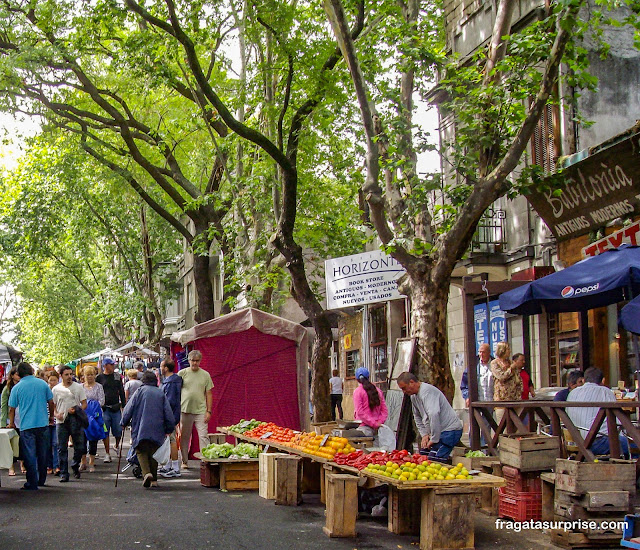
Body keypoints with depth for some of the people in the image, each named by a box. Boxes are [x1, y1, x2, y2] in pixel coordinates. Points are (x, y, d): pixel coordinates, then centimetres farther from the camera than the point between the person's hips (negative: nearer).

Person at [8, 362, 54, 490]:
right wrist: (51, 416, 24)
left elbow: (12, 409, 4)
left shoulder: (17, 388, -2)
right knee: (42, 454, 14)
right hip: (43, 424, 3)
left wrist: (11, 423, 20)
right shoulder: (43, 384, 3)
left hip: (26, 426, -2)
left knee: (29, 456, 1)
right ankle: (41, 480, 25)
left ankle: (32, 483, 0)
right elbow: (51, 402, 8)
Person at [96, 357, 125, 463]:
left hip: (116, 408, 2)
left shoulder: (117, 377, 10)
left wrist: (123, 405, 8)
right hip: (104, 409, -2)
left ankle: (116, 446, 30)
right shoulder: (99, 378, 2)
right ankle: (107, 454, 7)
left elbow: (122, 392, 14)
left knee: (118, 431, 2)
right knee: (105, 432, -1)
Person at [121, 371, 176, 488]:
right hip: (157, 430, 3)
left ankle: (146, 472, -21)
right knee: (154, 453, 13)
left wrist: (124, 423, 14)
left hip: (141, 429, -3)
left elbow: (128, 409, 0)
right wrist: (169, 429, 15)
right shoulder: (161, 393, 7)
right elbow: (168, 413, 6)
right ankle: (154, 479, 12)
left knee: (141, 452, 3)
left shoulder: (140, 391, 0)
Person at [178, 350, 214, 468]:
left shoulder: (205, 375, 6)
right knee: (184, 437, 7)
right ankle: (184, 462, 18)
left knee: (203, 436, -6)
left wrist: (209, 411, 1)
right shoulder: (182, 373, 3)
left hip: (201, 411, 0)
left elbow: (209, 394, 8)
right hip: (185, 410, 0)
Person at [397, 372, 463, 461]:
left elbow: (434, 414, -30)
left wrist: (434, 439, -25)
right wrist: (424, 434, 10)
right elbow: (418, 417, 24)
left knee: (433, 460, -20)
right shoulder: (414, 396, 13)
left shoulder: (426, 391, -20)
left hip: (450, 431, -10)